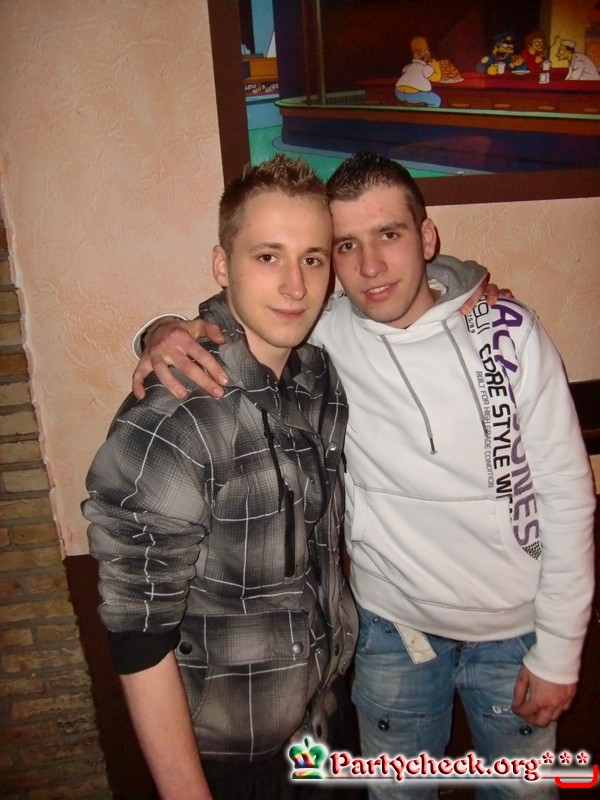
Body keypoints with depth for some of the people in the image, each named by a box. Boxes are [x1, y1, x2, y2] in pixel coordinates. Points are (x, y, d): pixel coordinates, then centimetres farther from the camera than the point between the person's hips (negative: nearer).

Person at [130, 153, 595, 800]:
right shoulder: (322, 336, -14)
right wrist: (164, 331, -27)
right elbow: (222, 322, -2)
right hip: (393, 625, 0)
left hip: (513, 629, 1)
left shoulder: (507, 331, -15)